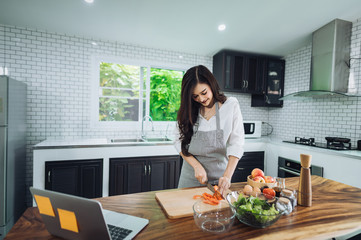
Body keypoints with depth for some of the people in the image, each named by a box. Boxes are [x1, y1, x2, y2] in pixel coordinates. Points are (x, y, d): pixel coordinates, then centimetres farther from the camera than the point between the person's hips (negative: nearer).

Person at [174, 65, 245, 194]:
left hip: (219, 177, -1)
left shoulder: (231, 105, -9)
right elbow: (179, 141, -4)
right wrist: (197, 166, -15)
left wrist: (227, 176, -21)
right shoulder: (188, 110, -4)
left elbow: (236, 143, -12)